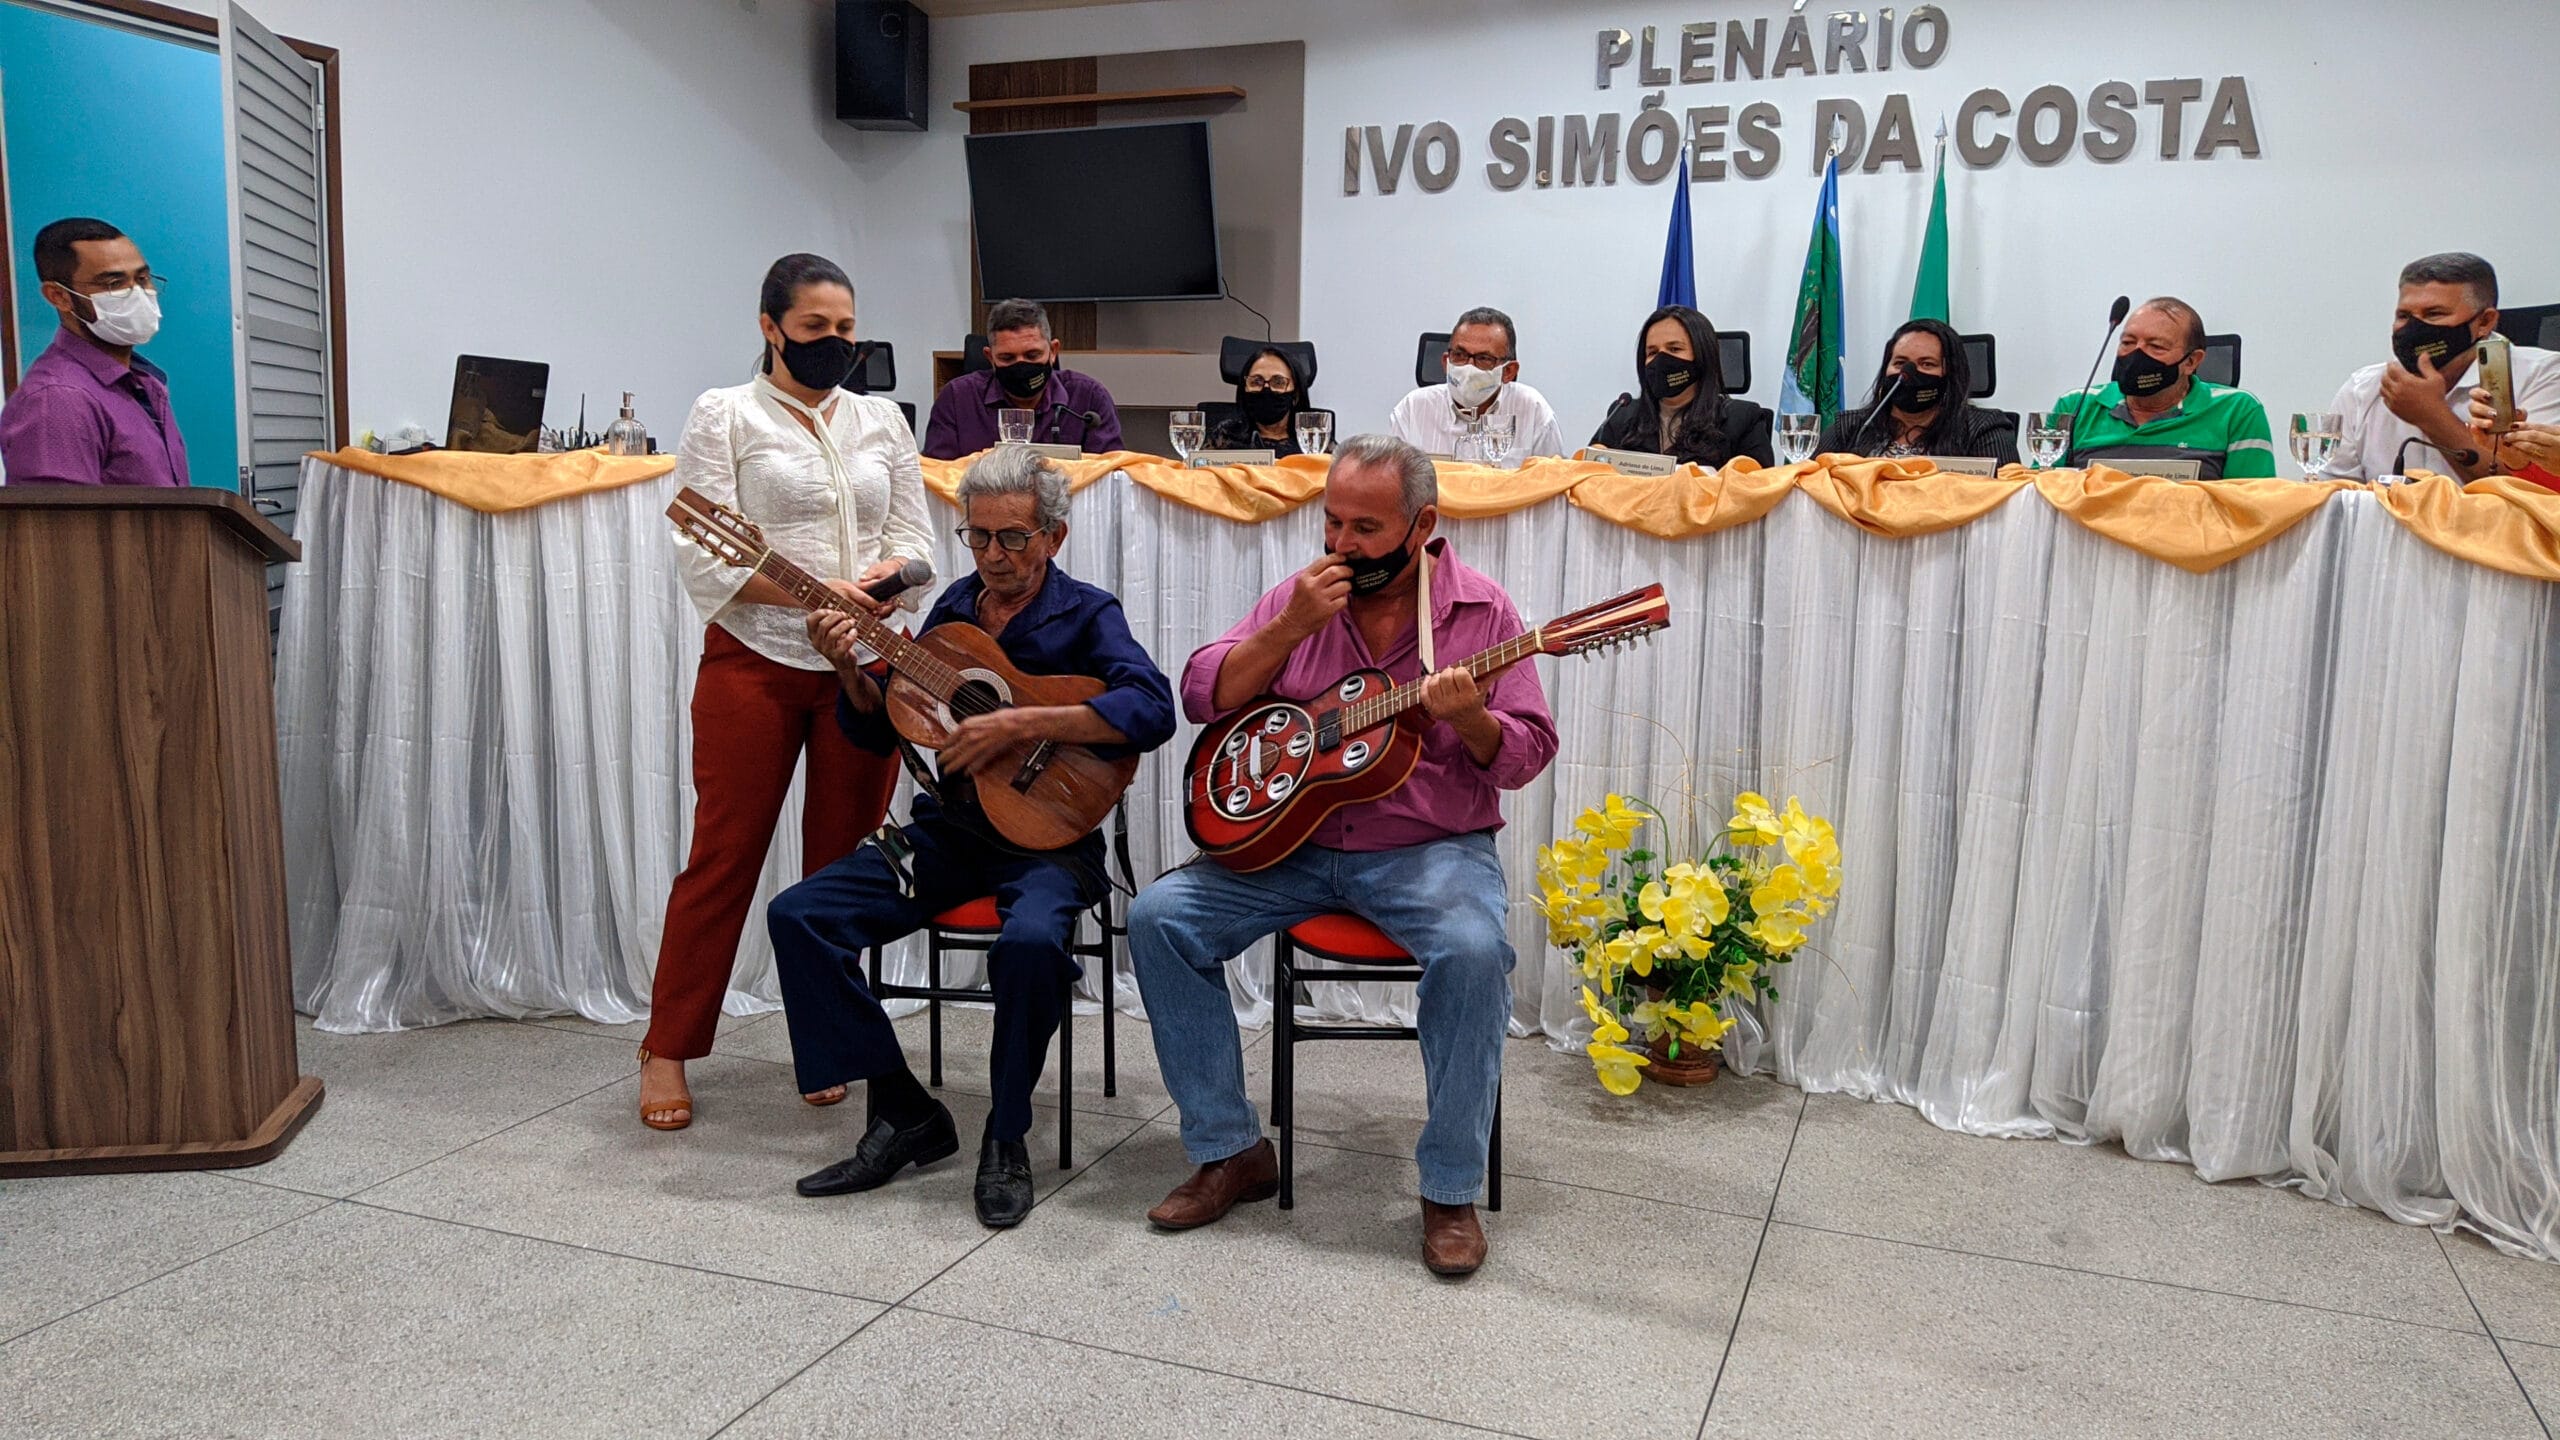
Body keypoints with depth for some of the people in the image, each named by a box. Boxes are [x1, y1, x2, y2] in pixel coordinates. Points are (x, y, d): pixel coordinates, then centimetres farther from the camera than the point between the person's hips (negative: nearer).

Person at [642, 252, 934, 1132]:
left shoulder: (882, 421, 14)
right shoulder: (725, 415, 1)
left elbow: (914, 542, 11)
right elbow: (706, 558, -8)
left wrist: (875, 582, -11)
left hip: (864, 668, 4)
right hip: (754, 663, -3)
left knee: (843, 860, 8)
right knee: (724, 856, -1)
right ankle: (667, 1052, 12)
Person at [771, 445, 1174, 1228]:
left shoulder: (1085, 615, -4)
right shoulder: (954, 607, 11)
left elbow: (1152, 709, -23)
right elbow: (883, 730, 16)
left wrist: (1019, 724, -26)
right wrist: (850, 669, -5)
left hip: (1048, 832, -6)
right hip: (949, 827, 6)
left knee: (1032, 940, -37)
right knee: (798, 915, -11)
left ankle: (1006, 1138, -11)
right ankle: (905, 1113, -3)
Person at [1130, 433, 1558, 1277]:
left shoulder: (1479, 610, -2)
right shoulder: (1302, 596, 6)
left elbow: (1526, 756, -5)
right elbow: (1204, 697, -1)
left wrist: (1469, 717, -27)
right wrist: (1290, 628, -14)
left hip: (1432, 848, -3)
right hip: (1292, 840, 4)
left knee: (1474, 951, -34)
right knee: (1158, 917, -13)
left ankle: (1450, 1191, -12)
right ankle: (1230, 1151, 0)